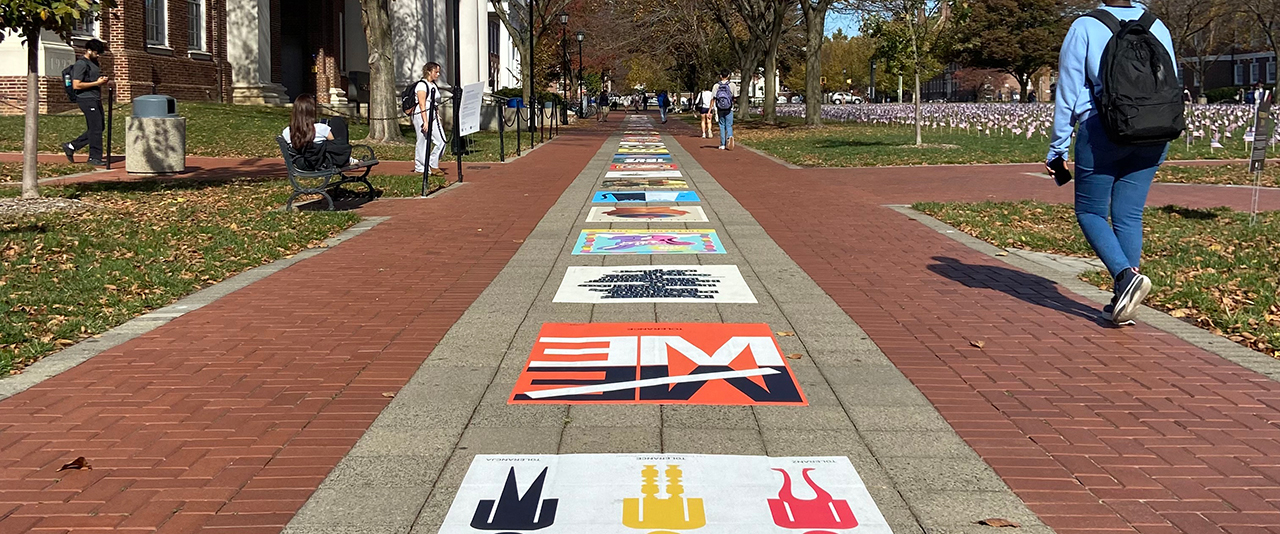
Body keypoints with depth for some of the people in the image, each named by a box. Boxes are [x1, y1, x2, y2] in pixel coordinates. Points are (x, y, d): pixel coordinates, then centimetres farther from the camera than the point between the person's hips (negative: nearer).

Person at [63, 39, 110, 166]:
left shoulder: (94, 62, 17)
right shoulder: (81, 64, -12)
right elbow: (76, 85, -19)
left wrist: (104, 81, 9)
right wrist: (97, 83, -18)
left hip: (96, 100, 10)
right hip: (87, 99, -10)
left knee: (98, 128, 13)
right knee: (96, 128, -7)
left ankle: (71, 146, 20)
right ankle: (95, 157, 2)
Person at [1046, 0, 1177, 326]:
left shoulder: (1085, 27, -1)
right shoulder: (1157, 27, 10)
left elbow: (1068, 92, 0)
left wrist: (1057, 148, 5)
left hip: (1102, 132, -4)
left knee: (1090, 212, 7)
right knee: (1129, 215, 10)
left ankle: (1126, 274, -16)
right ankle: (1124, 301, 9)